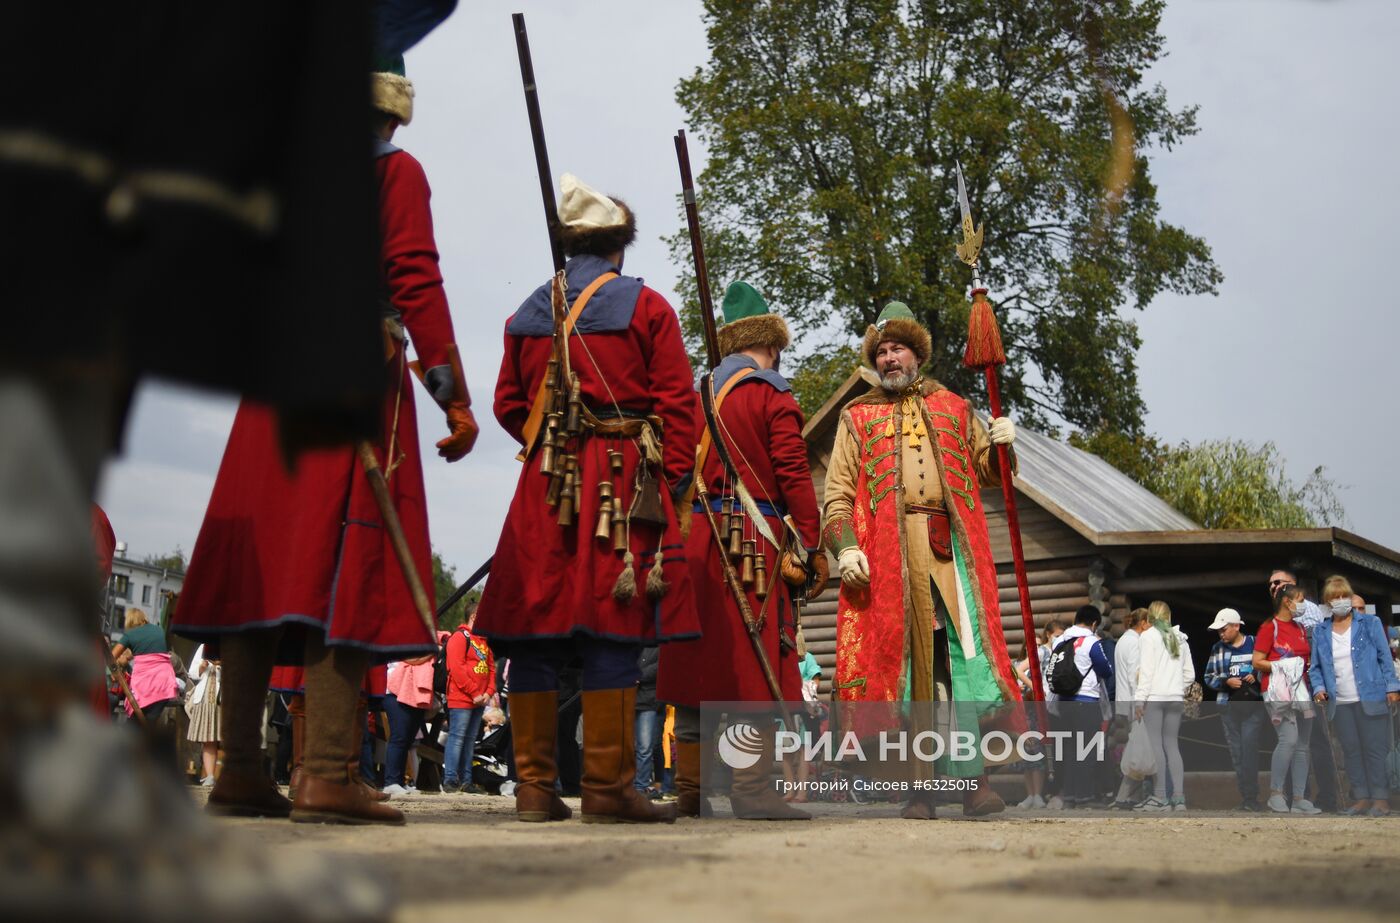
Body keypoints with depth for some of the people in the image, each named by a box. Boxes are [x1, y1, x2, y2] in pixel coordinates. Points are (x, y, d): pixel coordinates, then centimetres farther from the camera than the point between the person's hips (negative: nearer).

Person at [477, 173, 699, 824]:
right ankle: (607, 788, -4)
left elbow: (508, 405, 17)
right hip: (624, 478, -4)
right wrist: (672, 481, -1)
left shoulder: (528, 313, 14)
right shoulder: (645, 306, 2)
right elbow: (676, 405, -3)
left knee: (534, 628, 4)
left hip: (543, 482, 4)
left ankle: (534, 787, 5)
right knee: (613, 632, -4)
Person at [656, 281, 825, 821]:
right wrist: (812, 544, -5)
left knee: (700, 656, 8)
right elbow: (794, 476, -8)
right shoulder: (773, 397, -2)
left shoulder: (697, 397, 16)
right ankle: (753, 789, -8)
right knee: (756, 658, -5)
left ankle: (689, 789, 11)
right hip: (754, 538, -6)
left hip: (695, 537, 6)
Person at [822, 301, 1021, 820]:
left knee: (965, 654, -8)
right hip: (888, 553, -1)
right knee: (905, 660, -4)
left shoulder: (954, 408, 22)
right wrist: (844, 546, -7)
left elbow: (989, 475, 24)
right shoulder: (857, 417, 18)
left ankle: (972, 777, -7)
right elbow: (837, 494, 10)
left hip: (952, 546, 1)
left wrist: (1001, 445, 2)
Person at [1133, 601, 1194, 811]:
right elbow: (1190, 674, 13)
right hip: (1176, 698, 6)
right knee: (1172, 745, 8)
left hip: (1154, 697, -6)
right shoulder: (1179, 639, 15)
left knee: (1155, 744, -5)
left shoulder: (1148, 636, -3)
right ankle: (1179, 797, 3)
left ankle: (1160, 797, -7)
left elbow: (1146, 670, -10)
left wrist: (1140, 698, -10)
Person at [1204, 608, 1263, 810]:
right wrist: (1226, 682, -8)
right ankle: (1247, 797, 10)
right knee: (1236, 753, 3)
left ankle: (1250, 798, -7)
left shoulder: (1255, 644, 1)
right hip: (1228, 708, 3)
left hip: (1253, 707, -3)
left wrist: (1256, 676, -11)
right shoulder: (1217, 649, 8)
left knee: (1249, 751, -11)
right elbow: (1209, 677, 10)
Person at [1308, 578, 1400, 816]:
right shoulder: (1320, 631, 8)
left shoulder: (1370, 624, 1)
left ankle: (1380, 799, 4)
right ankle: (1361, 798, 15)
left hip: (1371, 699, -3)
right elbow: (1315, 667, 12)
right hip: (1339, 704, 3)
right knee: (1351, 751, 8)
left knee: (1375, 749, -1)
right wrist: (1318, 687, -4)